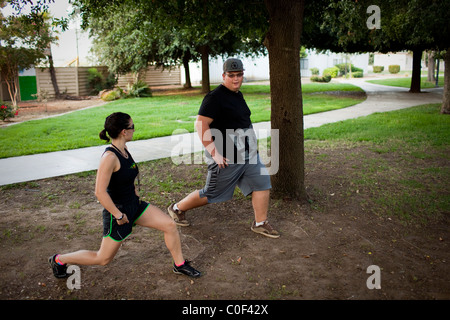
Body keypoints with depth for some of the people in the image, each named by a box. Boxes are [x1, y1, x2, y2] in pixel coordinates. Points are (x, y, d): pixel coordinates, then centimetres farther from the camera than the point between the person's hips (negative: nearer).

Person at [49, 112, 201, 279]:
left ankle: (180, 265, 22)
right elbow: (100, 192, -29)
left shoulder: (124, 150, 0)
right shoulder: (109, 157, -27)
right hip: (118, 210, -8)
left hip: (134, 205, 8)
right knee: (103, 258, 8)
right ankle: (59, 259, 28)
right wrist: (119, 216, -23)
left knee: (170, 225, 4)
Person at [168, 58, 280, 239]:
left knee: (262, 183, 2)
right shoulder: (215, 97, -17)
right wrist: (214, 152, -25)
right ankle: (177, 209, 25)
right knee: (212, 194, 4)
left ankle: (260, 224, 16)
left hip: (248, 154, 8)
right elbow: (201, 124, -23)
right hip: (226, 158, -8)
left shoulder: (238, 95, 11)